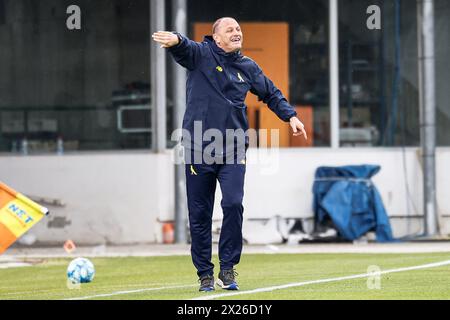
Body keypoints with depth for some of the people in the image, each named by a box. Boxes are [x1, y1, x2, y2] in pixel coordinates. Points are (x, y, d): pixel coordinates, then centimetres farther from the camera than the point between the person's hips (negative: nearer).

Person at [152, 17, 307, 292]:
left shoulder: (248, 67, 10)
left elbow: (271, 93, 25)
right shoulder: (200, 55, 0)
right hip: (198, 150, -1)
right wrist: (176, 40, -46)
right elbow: (185, 49, -23)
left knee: (233, 205, -17)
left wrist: (290, 115, 13)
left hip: (233, 150, 2)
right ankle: (205, 273, 15)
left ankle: (228, 269, -5)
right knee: (199, 215, 3)